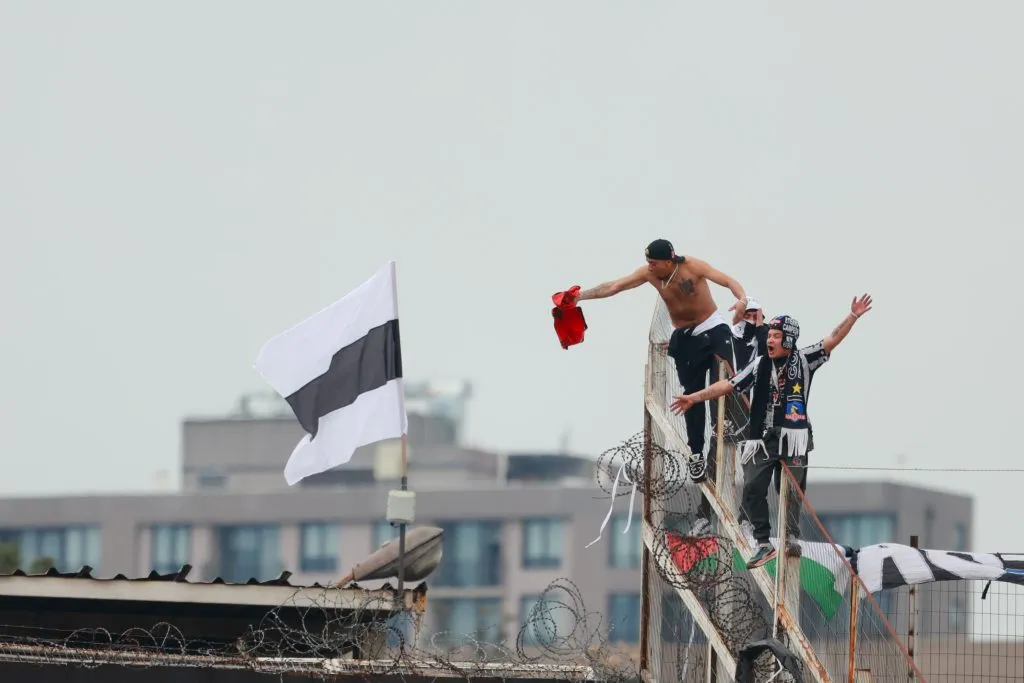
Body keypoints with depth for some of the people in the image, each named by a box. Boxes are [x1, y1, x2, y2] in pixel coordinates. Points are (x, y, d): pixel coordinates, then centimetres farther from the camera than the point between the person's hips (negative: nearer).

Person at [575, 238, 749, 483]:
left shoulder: (693, 266, -19)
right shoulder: (649, 273, -7)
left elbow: (728, 281, -24)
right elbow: (613, 287, -3)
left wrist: (742, 299, -45)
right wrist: (578, 296, -5)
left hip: (712, 329, -4)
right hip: (685, 337, 4)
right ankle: (696, 454, 11)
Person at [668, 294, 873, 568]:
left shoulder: (803, 360, 2)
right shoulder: (760, 365, 8)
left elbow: (832, 340, -4)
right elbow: (728, 385, 10)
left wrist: (853, 316, -15)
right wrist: (694, 398, 7)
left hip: (793, 437, -3)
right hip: (762, 438, 3)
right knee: (752, 489, -4)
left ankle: (792, 538, 1)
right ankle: (764, 543, 3)